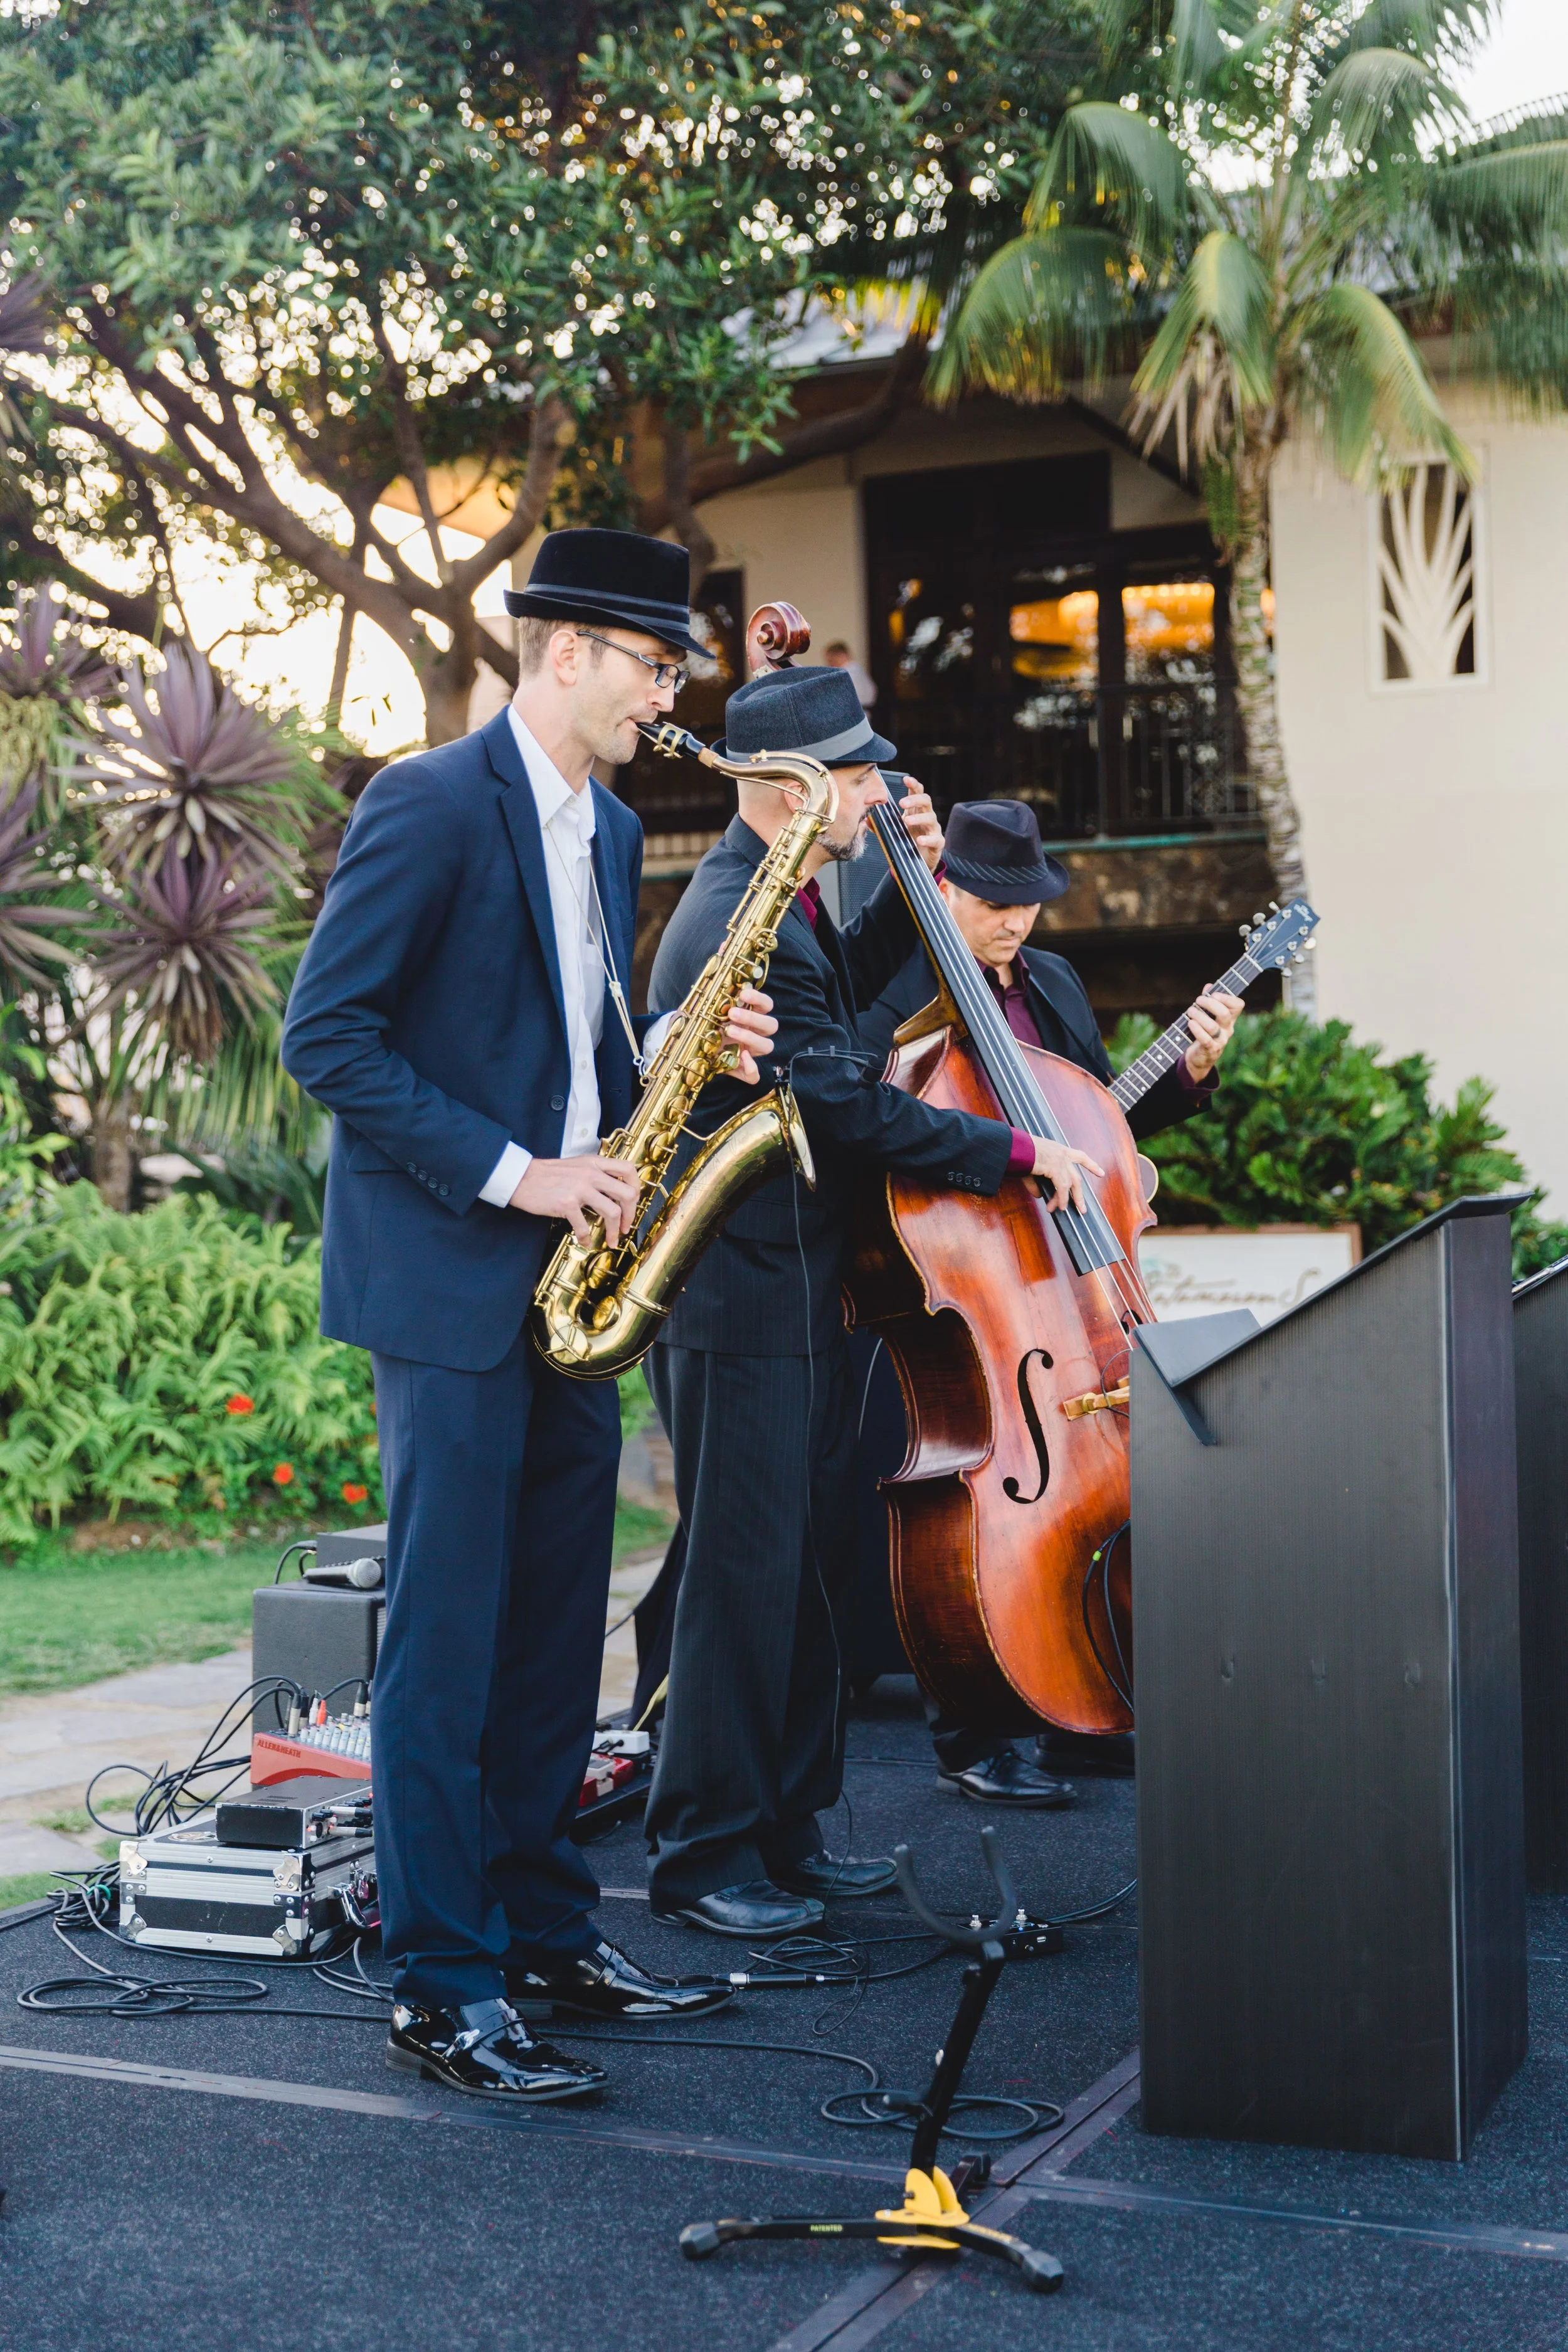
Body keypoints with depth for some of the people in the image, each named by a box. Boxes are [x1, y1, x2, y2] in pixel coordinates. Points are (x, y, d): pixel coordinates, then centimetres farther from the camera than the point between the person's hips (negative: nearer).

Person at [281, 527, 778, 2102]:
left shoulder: (608, 832, 16)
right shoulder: (428, 806, -11)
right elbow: (327, 1038, -15)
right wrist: (510, 1174, -18)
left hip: (567, 1280, 8)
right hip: (446, 1279, -8)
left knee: (556, 1635, 13)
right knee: (445, 1645, -4)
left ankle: (545, 1937, 24)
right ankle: (442, 1995, 4)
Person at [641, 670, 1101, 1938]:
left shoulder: (770, 897, 10)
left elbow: (844, 985, 30)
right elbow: (857, 1107, -21)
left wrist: (912, 881, 16)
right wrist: (1018, 1153, -13)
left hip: (800, 1288, 10)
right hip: (742, 1301, -10)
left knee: (816, 1562, 15)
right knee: (746, 1574, -4)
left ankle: (786, 1828, 25)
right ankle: (704, 1855, 7)